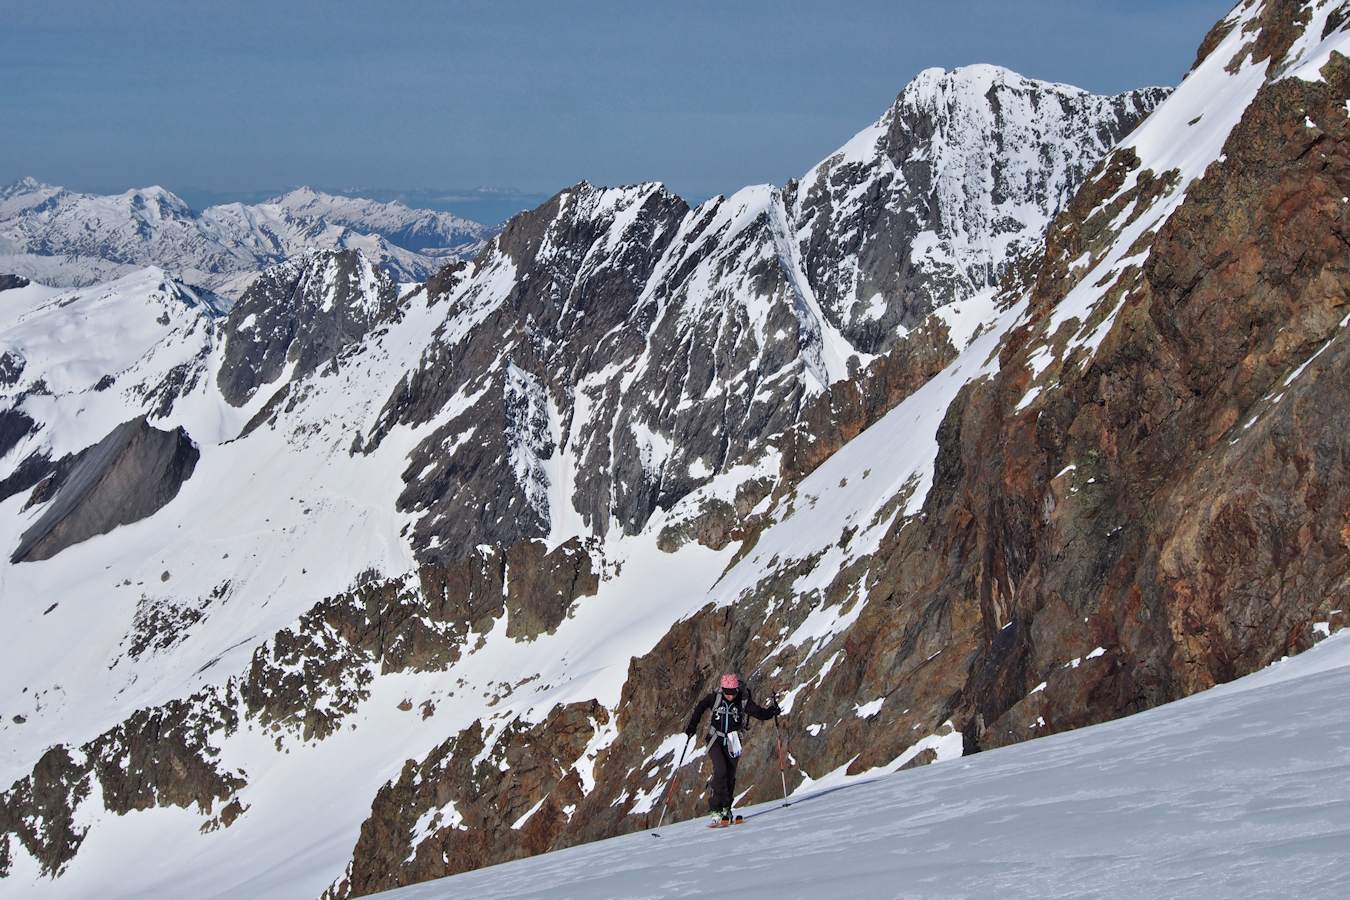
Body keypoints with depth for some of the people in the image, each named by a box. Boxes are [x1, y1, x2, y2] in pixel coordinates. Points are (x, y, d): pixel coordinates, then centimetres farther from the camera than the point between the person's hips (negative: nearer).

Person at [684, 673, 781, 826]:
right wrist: (692, 726, -2)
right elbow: (700, 708, 4)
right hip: (716, 740, -1)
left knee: (730, 776, 4)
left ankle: (725, 810, 22)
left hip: (732, 743, 2)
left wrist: (772, 710, -30)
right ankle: (716, 810, -20)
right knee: (720, 770, -20)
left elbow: (759, 712, -11)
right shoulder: (715, 697, -9)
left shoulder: (744, 701, -9)